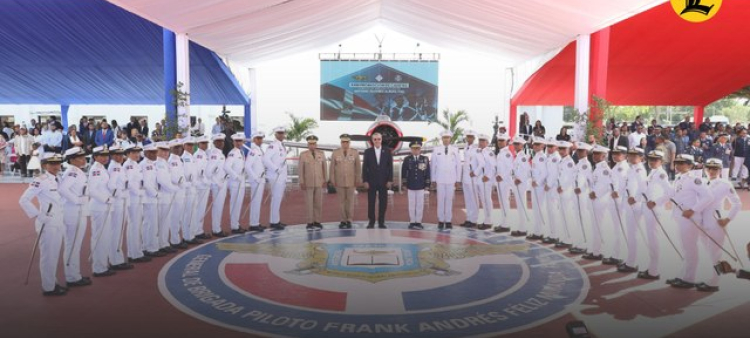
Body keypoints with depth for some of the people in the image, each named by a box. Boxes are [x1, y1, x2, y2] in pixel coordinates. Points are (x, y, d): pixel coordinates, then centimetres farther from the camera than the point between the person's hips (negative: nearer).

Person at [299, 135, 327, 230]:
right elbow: (301, 170, -3)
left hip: (319, 183, 2)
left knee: (318, 203, 3)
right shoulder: (303, 155, -3)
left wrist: (325, 181, 2)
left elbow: (324, 168, 5)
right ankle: (310, 223, 4)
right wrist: (301, 182, -7)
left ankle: (317, 222, 12)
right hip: (308, 183, -2)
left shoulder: (321, 154, 3)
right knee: (309, 203, -1)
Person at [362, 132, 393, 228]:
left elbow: (390, 166, 2)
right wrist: (365, 181, -5)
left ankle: (381, 222, 11)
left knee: (383, 203, 3)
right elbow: (364, 167, 1)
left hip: (384, 181, 1)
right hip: (371, 181, 0)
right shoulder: (368, 151, 2)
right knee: (371, 203, 3)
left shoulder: (387, 151, 3)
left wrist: (390, 180, -4)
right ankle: (371, 222, 11)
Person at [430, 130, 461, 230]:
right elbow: (433, 165, 5)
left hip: (451, 180, 0)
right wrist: (433, 179, 3)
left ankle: (448, 221, 7)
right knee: (440, 200, 1)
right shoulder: (436, 150, 5)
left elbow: (458, 165, 5)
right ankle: (441, 221, 8)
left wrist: (458, 179, 2)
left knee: (449, 200, 1)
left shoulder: (455, 150, 5)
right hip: (440, 179, 0)